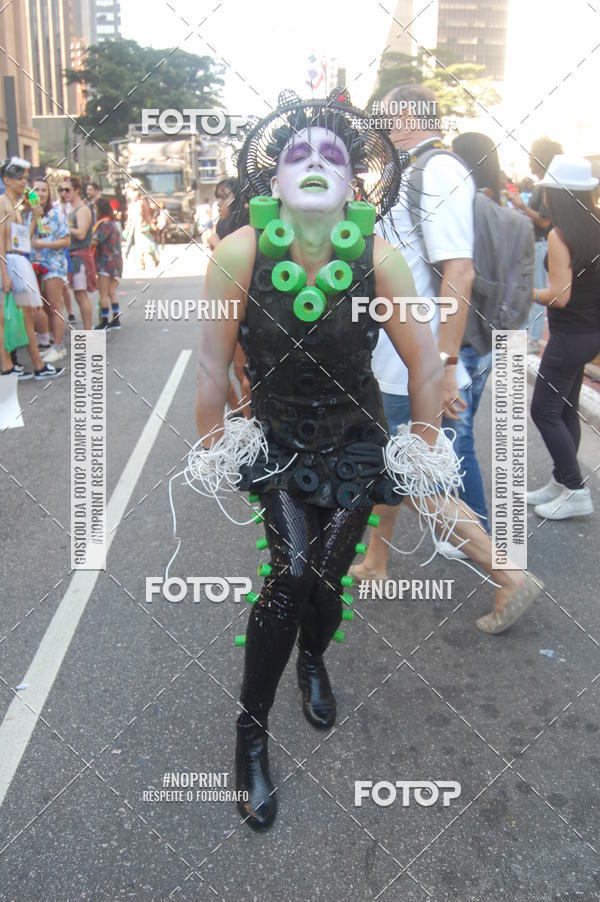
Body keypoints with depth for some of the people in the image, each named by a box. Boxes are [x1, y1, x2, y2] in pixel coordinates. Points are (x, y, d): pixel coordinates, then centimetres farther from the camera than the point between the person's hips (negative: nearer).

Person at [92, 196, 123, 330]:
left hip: (106, 262, -9)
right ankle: (116, 320, 15)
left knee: (103, 294, -3)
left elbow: (95, 241, -20)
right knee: (111, 292, 13)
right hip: (115, 262, 9)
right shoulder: (113, 223, 16)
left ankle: (104, 322, 0)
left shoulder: (105, 223, -14)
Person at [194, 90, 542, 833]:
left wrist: (424, 449, 1)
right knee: (290, 571, -16)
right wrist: (212, 444, 0)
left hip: (355, 444, 1)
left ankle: (312, 662, 40)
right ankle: (250, 731, 7)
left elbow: (425, 364, -7)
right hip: (276, 440, -1)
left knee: (326, 577, 1)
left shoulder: (379, 258, -20)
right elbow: (212, 361, -8)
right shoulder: (241, 253, -21)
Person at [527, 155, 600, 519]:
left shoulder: (560, 236, -18)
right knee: (566, 409, 16)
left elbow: (559, 296, -20)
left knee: (545, 411, 0)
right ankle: (562, 482, 25)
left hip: (571, 335, -9)